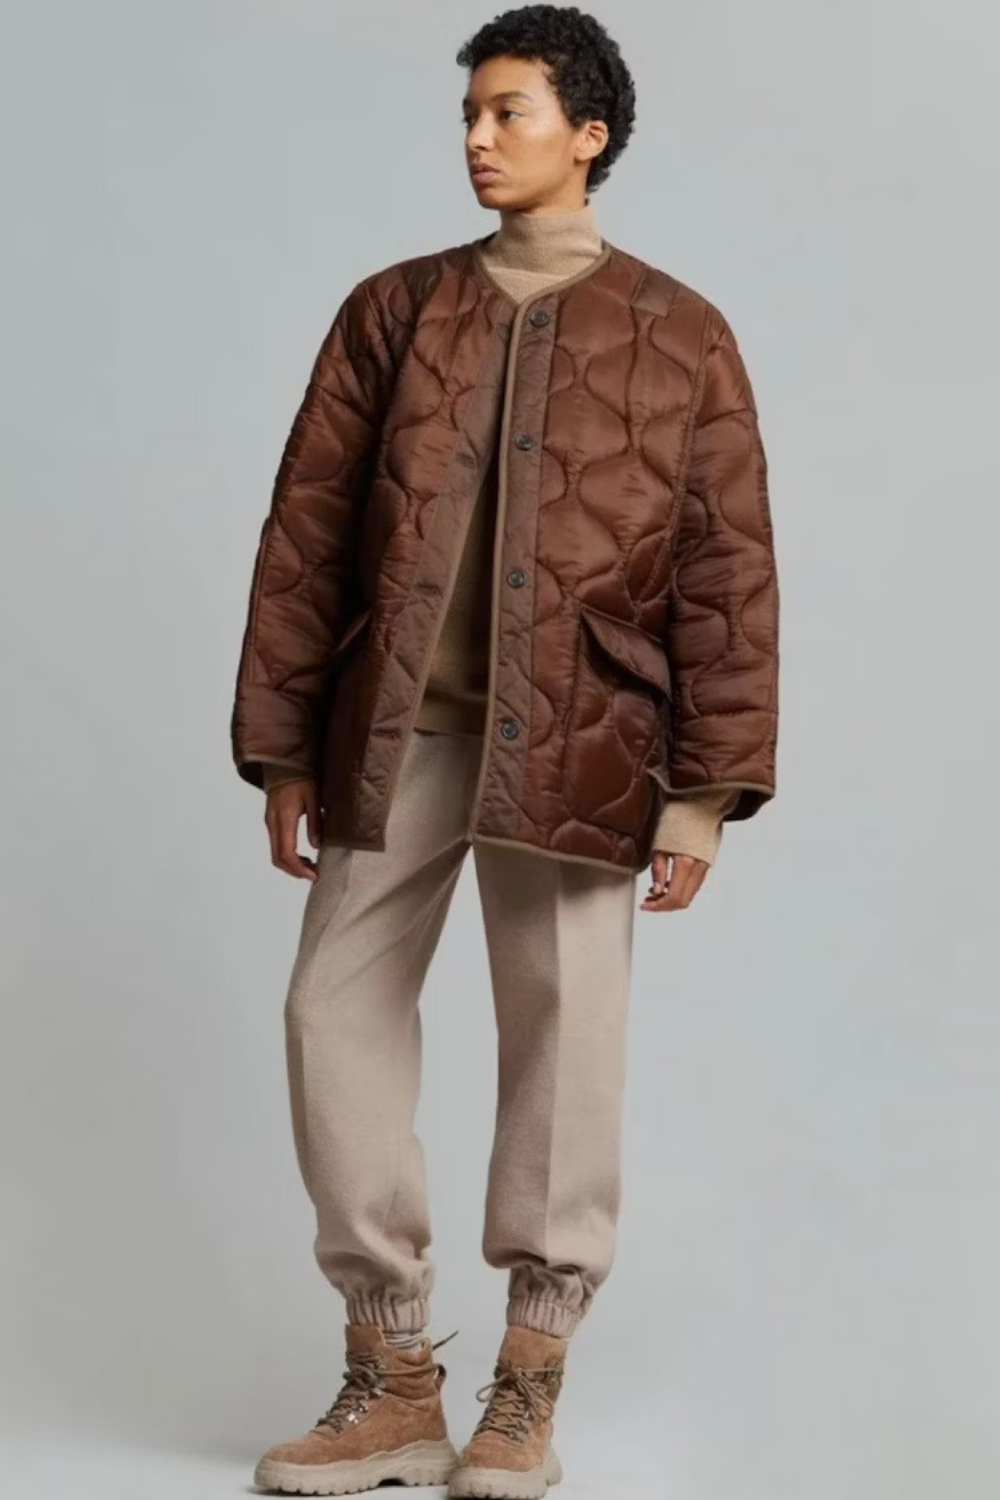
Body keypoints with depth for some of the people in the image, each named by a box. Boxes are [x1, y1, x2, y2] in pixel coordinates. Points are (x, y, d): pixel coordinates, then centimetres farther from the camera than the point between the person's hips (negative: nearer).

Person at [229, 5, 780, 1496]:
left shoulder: (679, 337, 4)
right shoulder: (394, 310, 11)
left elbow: (729, 571, 1)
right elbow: (306, 528, 10)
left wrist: (706, 784, -5)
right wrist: (286, 747, 5)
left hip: (573, 743, -3)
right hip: (395, 727, 3)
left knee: (565, 1036, 0)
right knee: (336, 1009, -1)